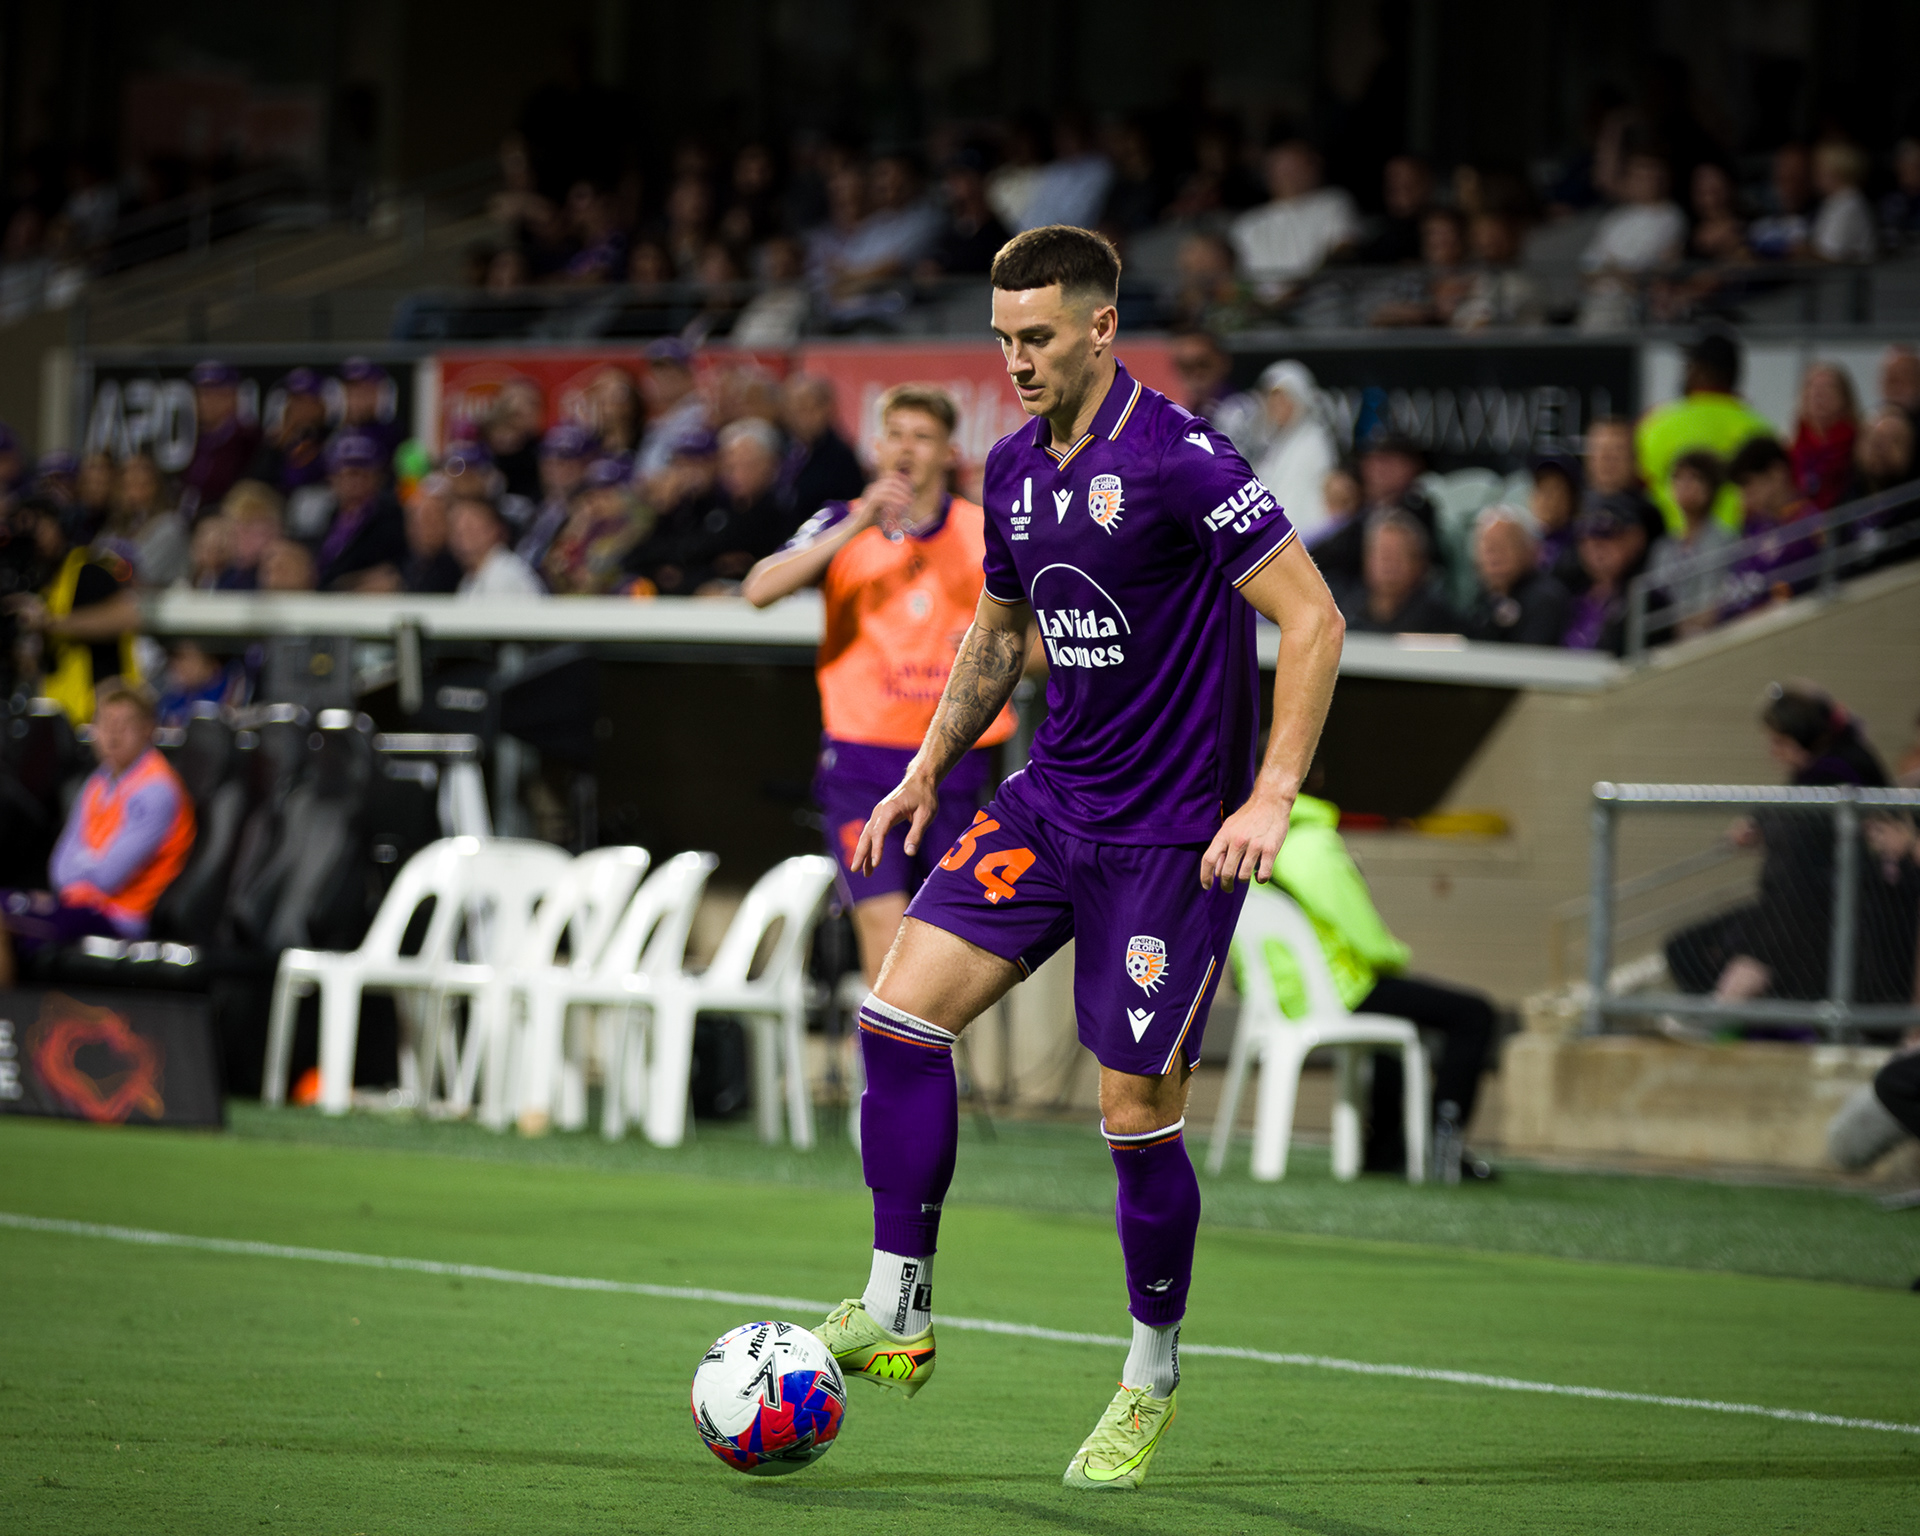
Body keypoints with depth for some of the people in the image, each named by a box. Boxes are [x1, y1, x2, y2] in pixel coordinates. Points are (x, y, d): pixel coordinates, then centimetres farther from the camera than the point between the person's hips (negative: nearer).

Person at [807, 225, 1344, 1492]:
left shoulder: (1179, 460, -17)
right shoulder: (1015, 469, 7)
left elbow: (1312, 618, -16)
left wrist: (1271, 797, -21)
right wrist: (930, 768, 15)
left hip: (1174, 836, -7)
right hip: (1050, 803, 7)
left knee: (1138, 1114, -4)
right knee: (902, 1009, -9)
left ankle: (1153, 1376, 18)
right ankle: (898, 1314, 1)